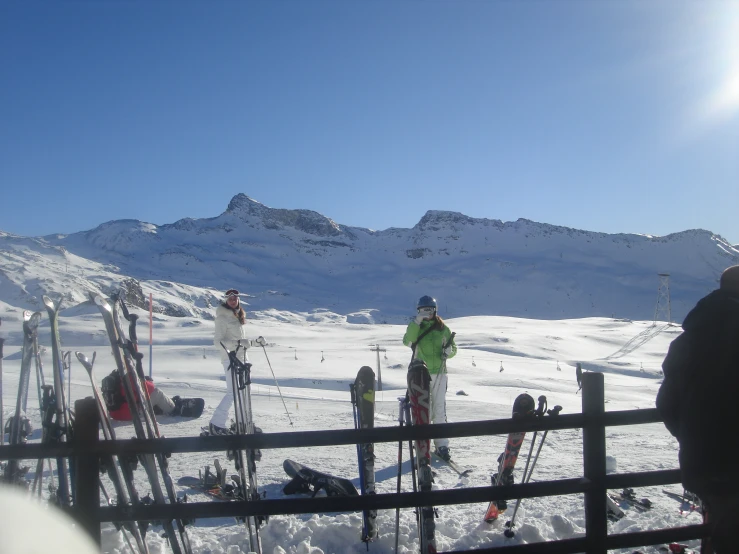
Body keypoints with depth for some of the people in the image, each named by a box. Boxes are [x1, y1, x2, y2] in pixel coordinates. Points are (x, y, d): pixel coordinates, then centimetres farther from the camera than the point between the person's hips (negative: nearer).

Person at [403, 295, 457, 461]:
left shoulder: (443, 329, 9)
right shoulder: (415, 327, 5)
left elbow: (453, 347, 15)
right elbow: (407, 341, -16)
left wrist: (449, 351, -9)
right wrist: (417, 321, -24)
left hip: (439, 373, 1)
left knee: (440, 410, 2)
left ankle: (442, 445, 6)